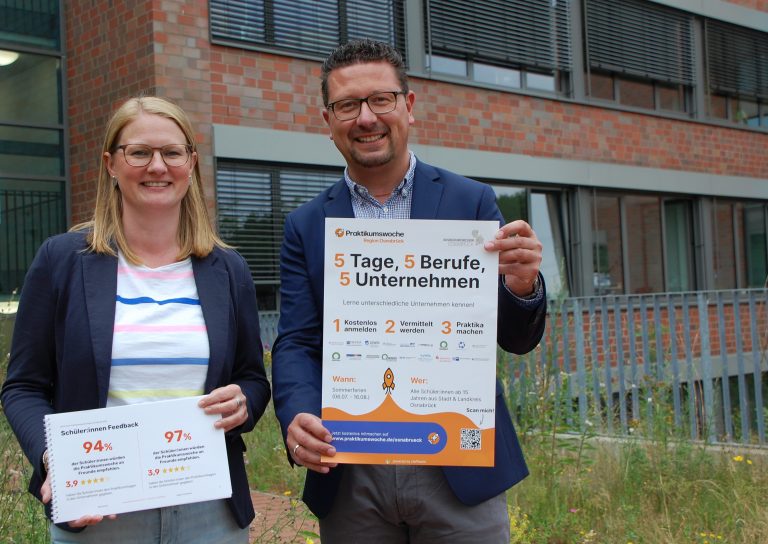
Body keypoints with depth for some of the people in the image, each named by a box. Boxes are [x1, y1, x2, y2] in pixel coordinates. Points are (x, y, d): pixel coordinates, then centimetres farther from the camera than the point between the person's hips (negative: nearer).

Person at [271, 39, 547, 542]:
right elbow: (295, 344, 1)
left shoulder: (471, 202, 2)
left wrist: (522, 285, -22)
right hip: (349, 478, 1)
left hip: (458, 469, -1)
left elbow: (517, 339, 1)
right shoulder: (306, 226, 5)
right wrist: (300, 418, -19)